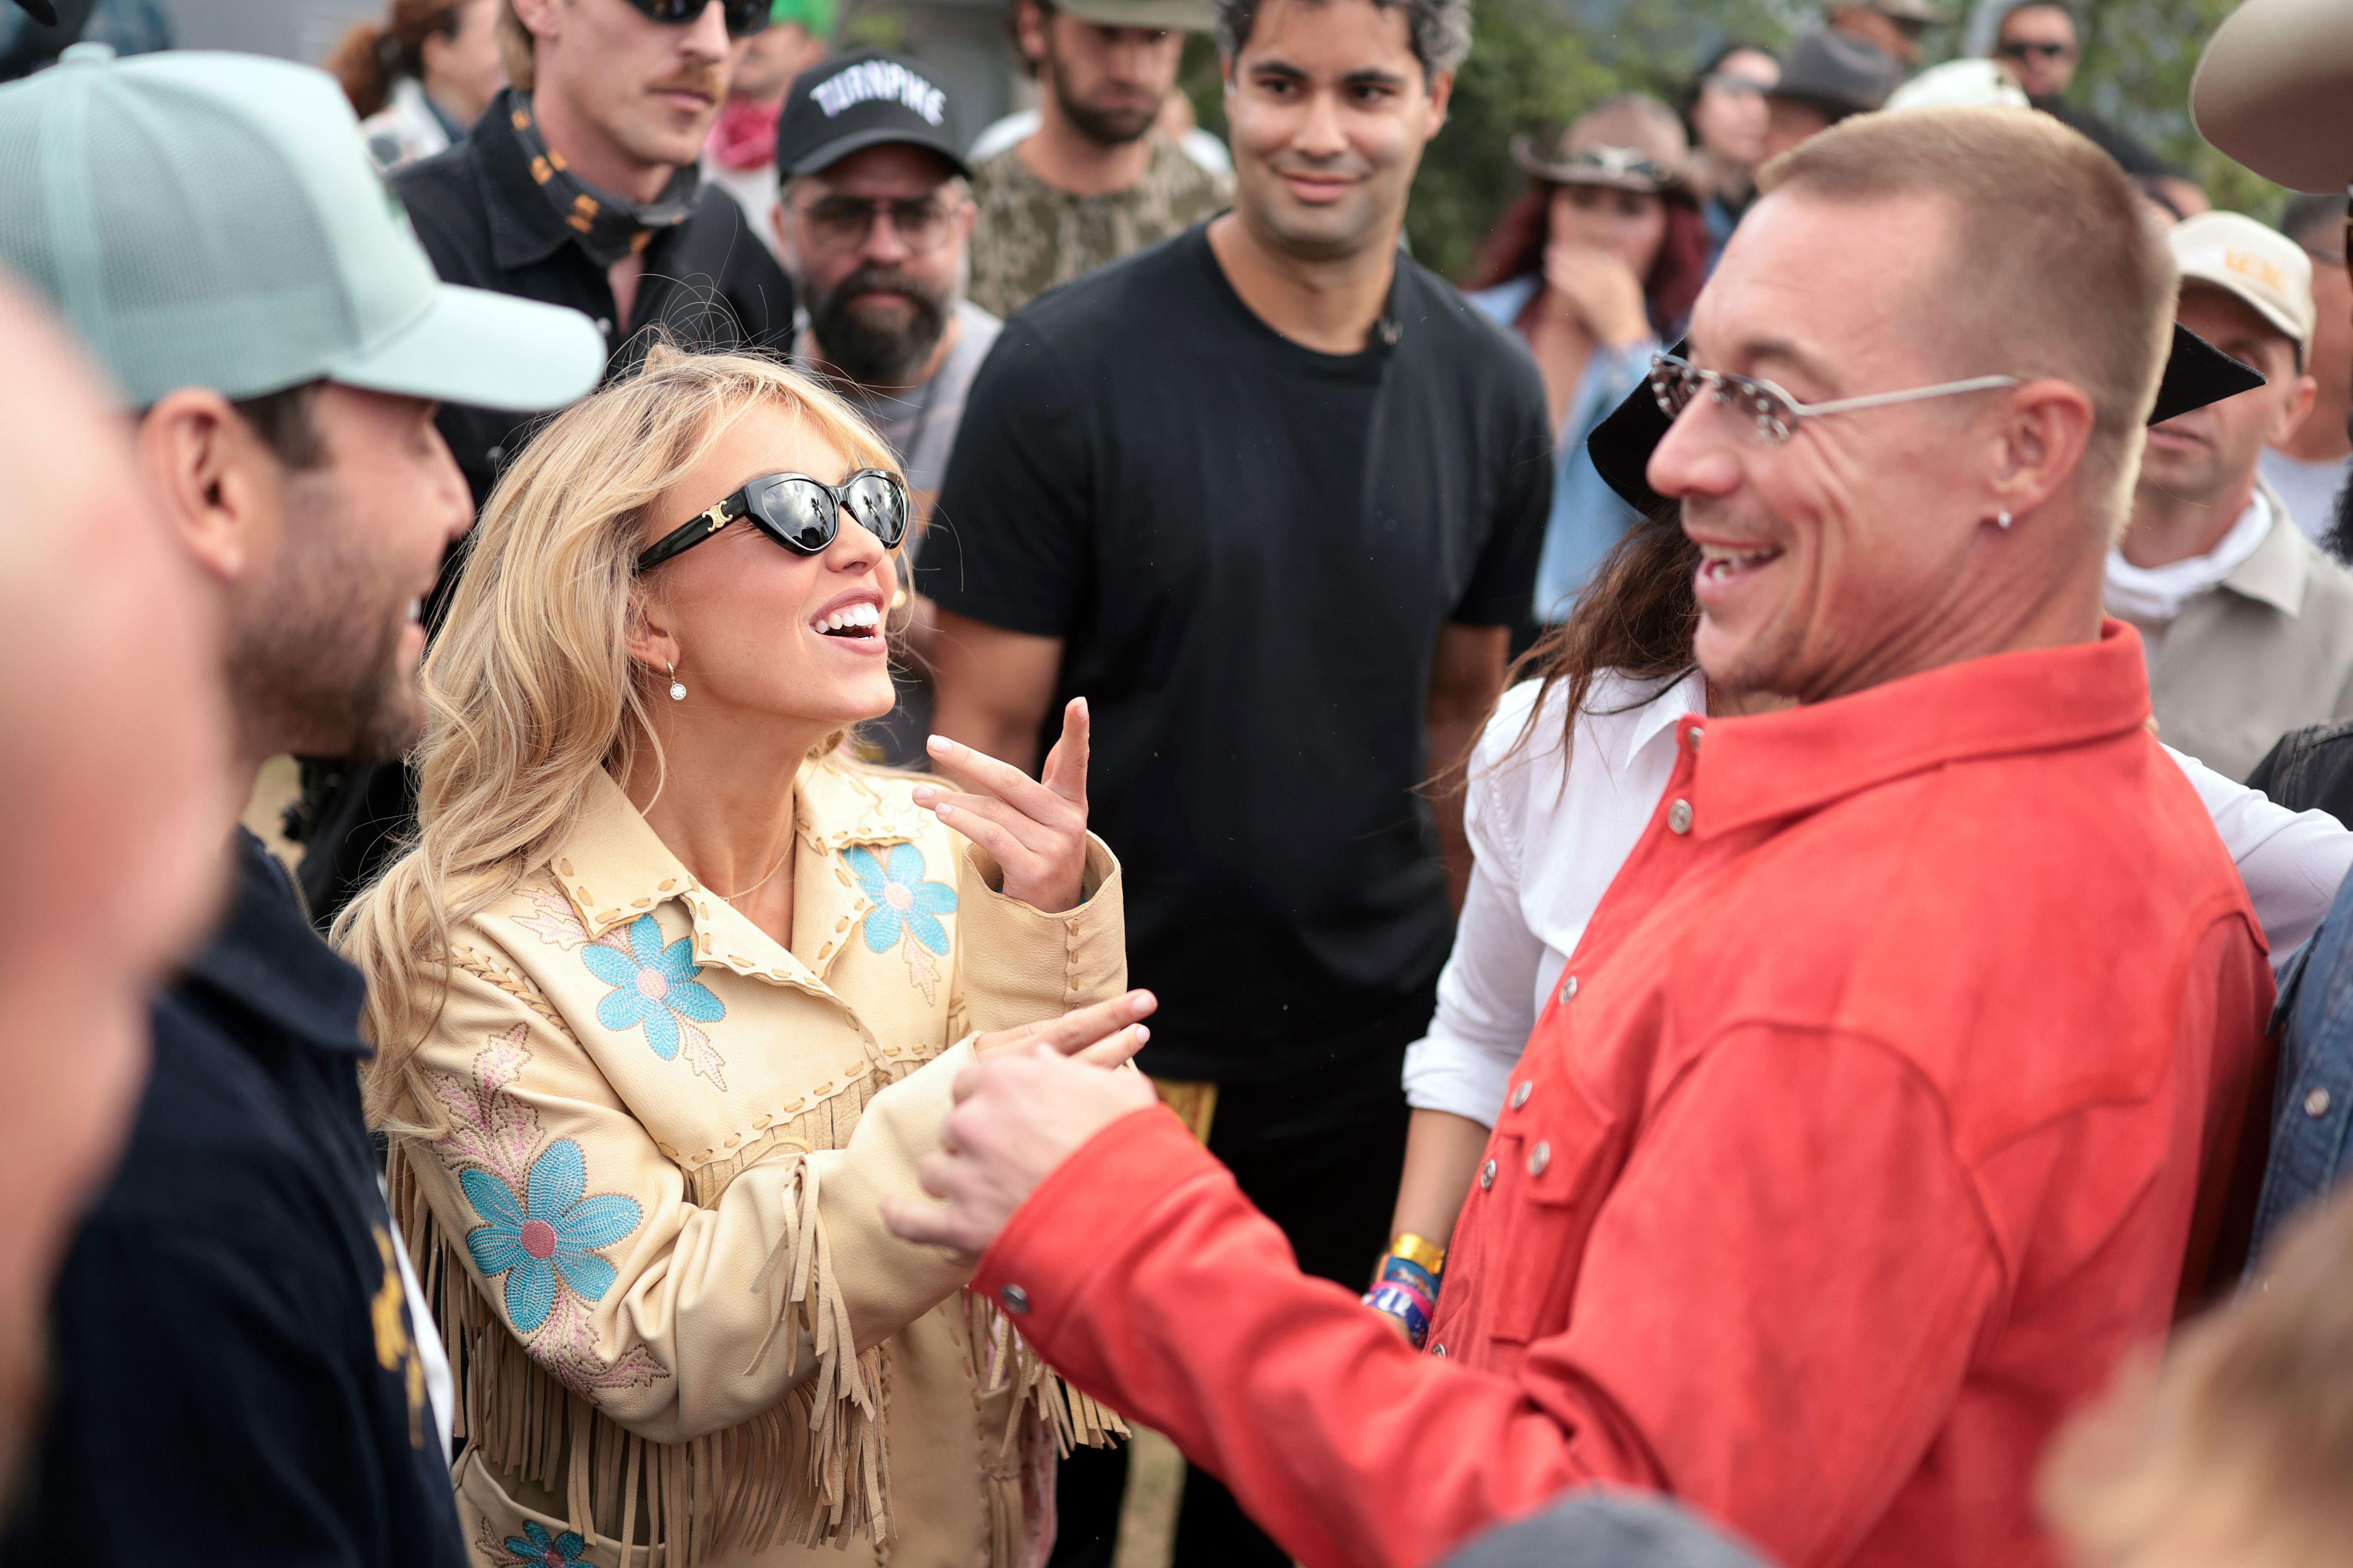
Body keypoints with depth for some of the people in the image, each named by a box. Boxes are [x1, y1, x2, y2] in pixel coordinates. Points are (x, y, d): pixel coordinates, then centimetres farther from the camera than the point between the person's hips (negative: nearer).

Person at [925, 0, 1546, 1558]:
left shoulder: (1489, 390, -1)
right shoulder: (1071, 366, -12)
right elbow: (983, 733, -10)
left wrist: (1468, 985, 7)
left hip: (1362, 1066, 3)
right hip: (1099, 1046, -3)